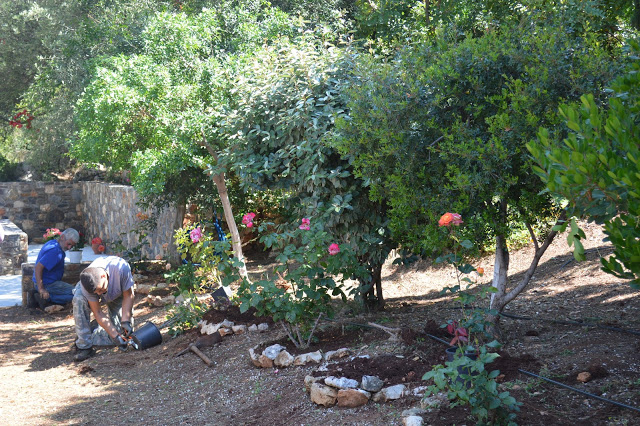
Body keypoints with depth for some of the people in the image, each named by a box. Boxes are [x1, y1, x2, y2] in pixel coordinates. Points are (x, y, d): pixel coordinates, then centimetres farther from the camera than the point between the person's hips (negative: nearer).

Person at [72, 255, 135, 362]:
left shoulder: (121, 268, -42)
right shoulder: (86, 286, -36)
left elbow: (128, 296, -27)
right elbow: (98, 313, -30)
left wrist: (125, 321, -34)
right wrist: (115, 335, -36)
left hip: (118, 296, 1)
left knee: (125, 332, -15)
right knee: (79, 299, -36)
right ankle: (84, 345, -26)